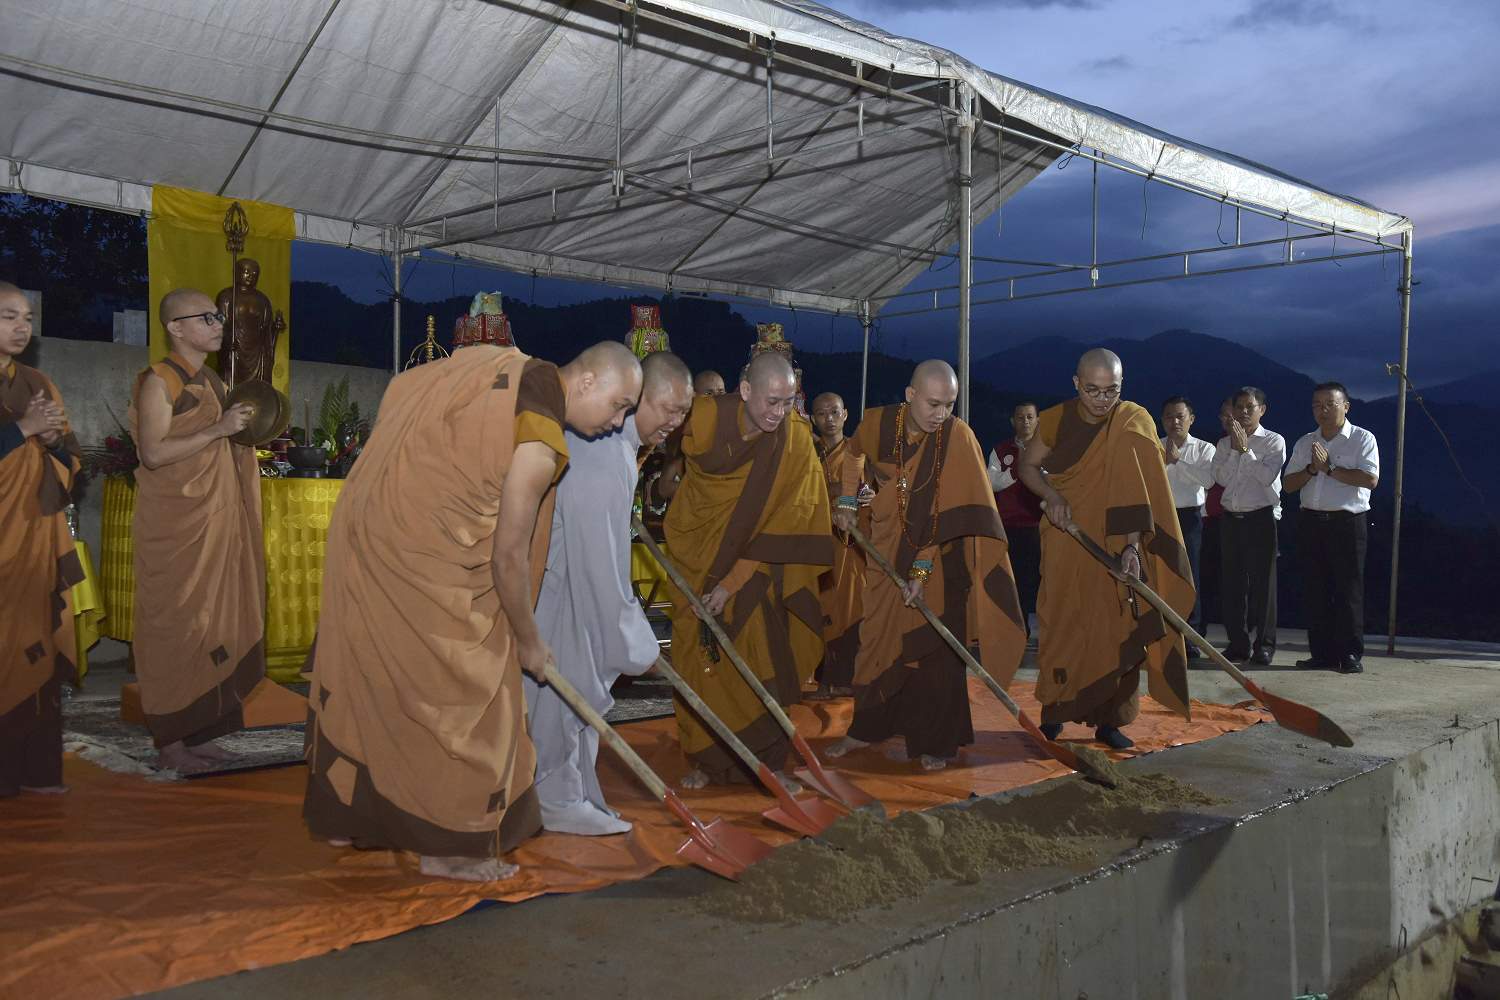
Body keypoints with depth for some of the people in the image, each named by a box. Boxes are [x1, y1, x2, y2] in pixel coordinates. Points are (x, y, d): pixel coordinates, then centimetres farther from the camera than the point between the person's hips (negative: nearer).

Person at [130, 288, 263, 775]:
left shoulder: (214, 384, 16)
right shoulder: (159, 381, -9)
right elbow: (153, 453, -19)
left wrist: (242, 434, 7)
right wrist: (218, 429, -22)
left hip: (215, 524, 8)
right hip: (175, 528, -8)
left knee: (216, 624, 8)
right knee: (176, 627, -4)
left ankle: (200, 734, 16)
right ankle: (170, 744, 4)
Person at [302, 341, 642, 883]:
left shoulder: (503, 364, 3)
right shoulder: (540, 445, -20)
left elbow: (400, 389, 14)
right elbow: (507, 557, -16)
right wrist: (529, 641, -2)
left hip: (366, 528, 9)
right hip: (424, 564, -9)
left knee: (366, 672, 19)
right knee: (459, 699, 4)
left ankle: (346, 818, 35)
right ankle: (446, 847, 15)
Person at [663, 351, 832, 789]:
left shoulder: (796, 439, -17)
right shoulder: (704, 417, -18)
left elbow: (783, 522, -15)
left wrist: (733, 583, -18)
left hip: (757, 562, -1)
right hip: (699, 557, 1)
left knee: (762, 660, -5)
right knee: (700, 659, 2)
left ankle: (768, 761, 10)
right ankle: (708, 758, 15)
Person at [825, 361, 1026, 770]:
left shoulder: (958, 437, -21)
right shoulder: (878, 422, -11)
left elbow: (947, 511, -23)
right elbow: (854, 451, 15)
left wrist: (922, 569, -26)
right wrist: (847, 499, 8)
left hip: (940, 556, -3)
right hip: (888, 550, 3)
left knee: (935, 648, -3)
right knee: (879, 639, 9)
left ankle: (933, 741, 7)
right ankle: (866, 729, 21)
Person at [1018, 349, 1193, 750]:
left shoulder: (1134, 422, -11)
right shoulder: (1056, 420, -5)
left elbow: (1136, 489, -21)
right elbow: (1029, 466, 10)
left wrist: (1132, 545, -33)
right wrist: (1051, 495, -11)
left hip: (1116, 545, -1)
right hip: (1066, 543, 1)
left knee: (1117, 629, -2)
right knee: (1062, 626, 3)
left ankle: (1109, 720, 8)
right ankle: (1053, 713, 15)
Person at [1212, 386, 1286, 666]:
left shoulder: (1274, 441, 1)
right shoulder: (1224, 443, 12)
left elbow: (1267, 476, -13)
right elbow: (1221, 478, 0)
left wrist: (1245, 449, -11)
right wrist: (1235, 449, -7)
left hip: (1261, 517, -4)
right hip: (1231, 518, 4)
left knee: (1263, 583, -3)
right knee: (1231, 583, 5)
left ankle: (1264, 645, 3)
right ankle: (1238, 643, 12)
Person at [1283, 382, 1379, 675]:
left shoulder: (1362, 439, 0)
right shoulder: (1305, 442, 15)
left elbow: (1370, 479, -14)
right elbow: (1289, 484, 10)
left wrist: (1329, 468, -14)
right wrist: (1312, 469, -7)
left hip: (1348, 522, -5)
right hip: (1311, 522, 5)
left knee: (1349, 590, -3)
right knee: (1315, 590, 5)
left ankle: (1351, 655, 3)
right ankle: (1322, 654, 11)